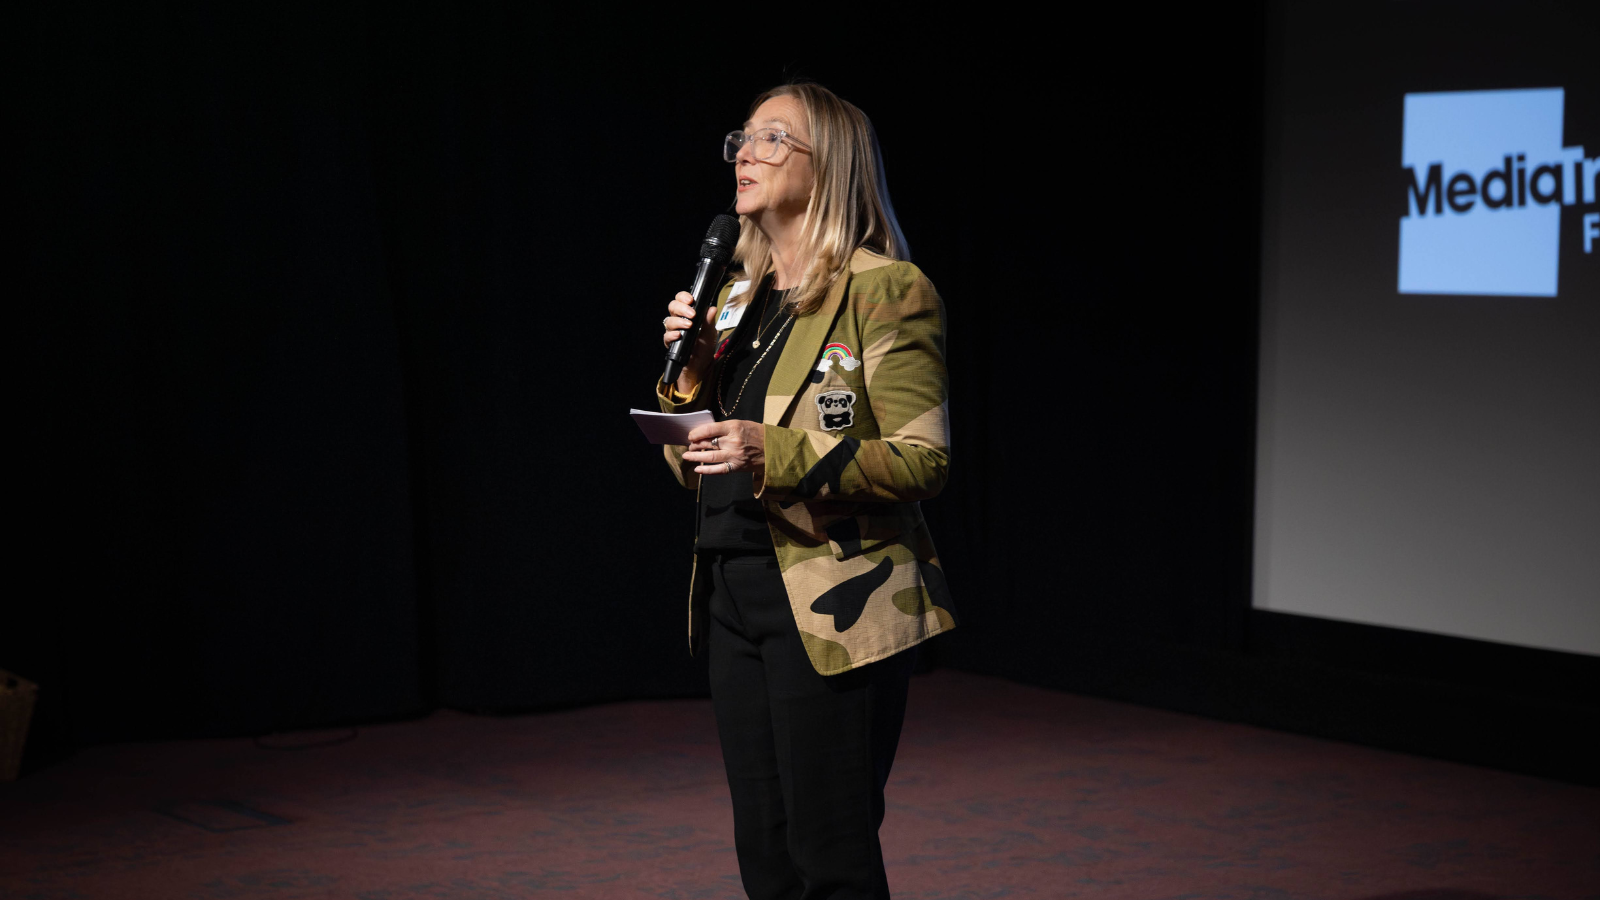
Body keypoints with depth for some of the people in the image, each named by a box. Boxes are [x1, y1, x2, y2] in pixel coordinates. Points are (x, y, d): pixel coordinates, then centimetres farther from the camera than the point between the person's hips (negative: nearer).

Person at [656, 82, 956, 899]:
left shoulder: (885, 292, -8)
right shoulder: (734, 298, 14)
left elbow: (923, 461, -16)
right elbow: (693, 466, 17)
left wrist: (778, 453, -26)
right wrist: (688, 371, -1)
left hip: (833, 606, -7)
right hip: (735, 597, 7)